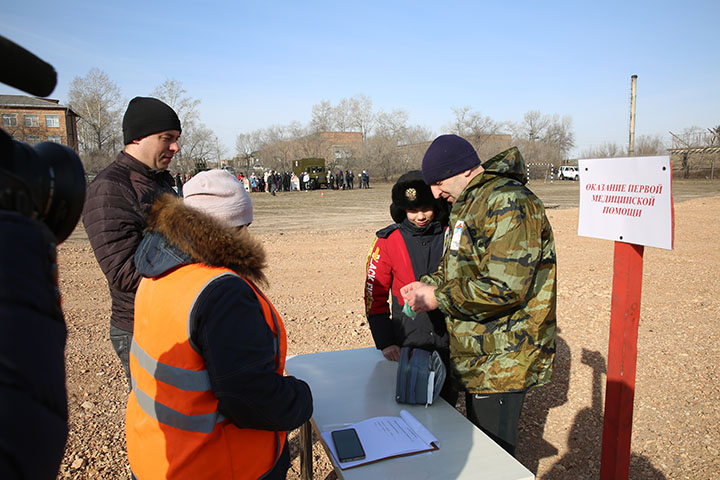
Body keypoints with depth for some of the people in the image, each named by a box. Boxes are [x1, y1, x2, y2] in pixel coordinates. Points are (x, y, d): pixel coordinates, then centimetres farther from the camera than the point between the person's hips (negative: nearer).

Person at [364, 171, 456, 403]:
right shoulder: (388, 241, -6)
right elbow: (375, 296, -2)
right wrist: (385, 342, -8)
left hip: (450, 342, 2)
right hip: (406, 344, -1)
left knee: (446, 403, 17)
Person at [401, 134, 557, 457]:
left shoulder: (509, 203, -21)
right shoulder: (468, 204, 12)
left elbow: (503, 288, -28)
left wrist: (438, 298, -19)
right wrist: (429, 283, 3)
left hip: (501, 362, -10)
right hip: (477, 357, 10)